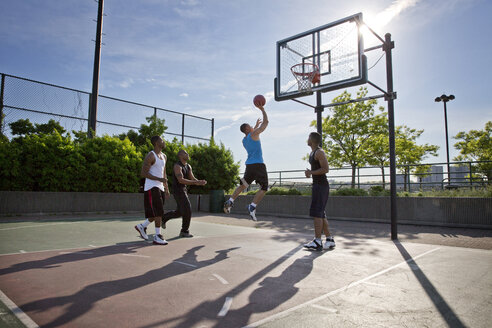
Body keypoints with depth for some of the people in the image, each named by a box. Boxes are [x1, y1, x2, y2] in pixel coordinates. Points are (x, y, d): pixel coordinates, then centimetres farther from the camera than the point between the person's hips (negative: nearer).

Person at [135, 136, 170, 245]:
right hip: (152, 187, -9)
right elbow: (143, 173, -16)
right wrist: (159, 179, -22)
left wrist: (166, 189, 19)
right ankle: (157, 237, -2)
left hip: (160, 188, 9)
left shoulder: (163, 156, 17)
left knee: (158, 213, 12)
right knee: (158, 212, -10)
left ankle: (142, 226, 30)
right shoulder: (150, 156, -11)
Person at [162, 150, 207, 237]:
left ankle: (163, 218, 35)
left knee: (180, 212, 16)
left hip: (183, 190, 9)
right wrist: (196, 182, -35)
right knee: (187, 210, -9)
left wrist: (200, 182, -19)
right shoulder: (177, 166, -18)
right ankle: (184, 231, 4)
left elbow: (193, 178, 4)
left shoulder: (188, 166, 10)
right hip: (178, 190, -9)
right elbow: (181, 180, -30)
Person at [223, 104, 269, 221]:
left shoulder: (244, 140, 17)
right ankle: (252, 206, -17)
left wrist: (256, 125, 42)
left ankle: (230, 201, 8)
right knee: (264, 188, -3)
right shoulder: (253, 134, -5)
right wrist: (262, 109, 9)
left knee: (243, 185, 19)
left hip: (249, 165, 7)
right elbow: (266, 121, -2)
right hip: (258, 164, -7)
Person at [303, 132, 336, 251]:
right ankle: (330, 239, 16)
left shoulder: (319, 152, -12)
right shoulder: (312, 153, 20)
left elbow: (326, 169, -21)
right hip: (317, 185, 10)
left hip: (321, 185, -10)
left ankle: (317, 242, -10)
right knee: (320, 214, 11)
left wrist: (311, 173, -16)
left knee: (317, 213, -11)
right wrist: (309, 172, 12)